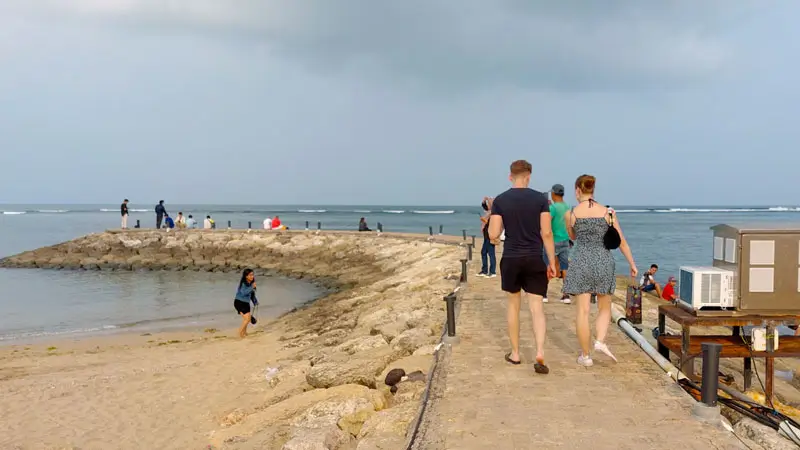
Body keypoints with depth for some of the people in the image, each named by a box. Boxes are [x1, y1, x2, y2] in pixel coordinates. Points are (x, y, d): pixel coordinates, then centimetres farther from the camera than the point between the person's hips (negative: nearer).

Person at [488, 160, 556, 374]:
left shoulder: (500, 200, -2)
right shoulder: (540, 199, -3)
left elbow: (493, 235, -6)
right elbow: (547, 233, -5)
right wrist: (552, 262, 2)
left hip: (510, 259, 1)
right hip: (535, 260, -1)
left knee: (513, 305, 16)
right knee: (537, 308, 3)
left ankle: (515, 353, 22)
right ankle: (540, 353, -13)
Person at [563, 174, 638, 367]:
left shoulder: (571, 214, -3)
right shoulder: (608, 212, -1)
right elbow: (621, 241, 3)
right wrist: (632, 264, 12)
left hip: (581, 262, -1)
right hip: (603, 262, 1)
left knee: (583, 310, 3)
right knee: (604, 308, 17)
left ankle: (585, 355, 8)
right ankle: (600, 341, -5)